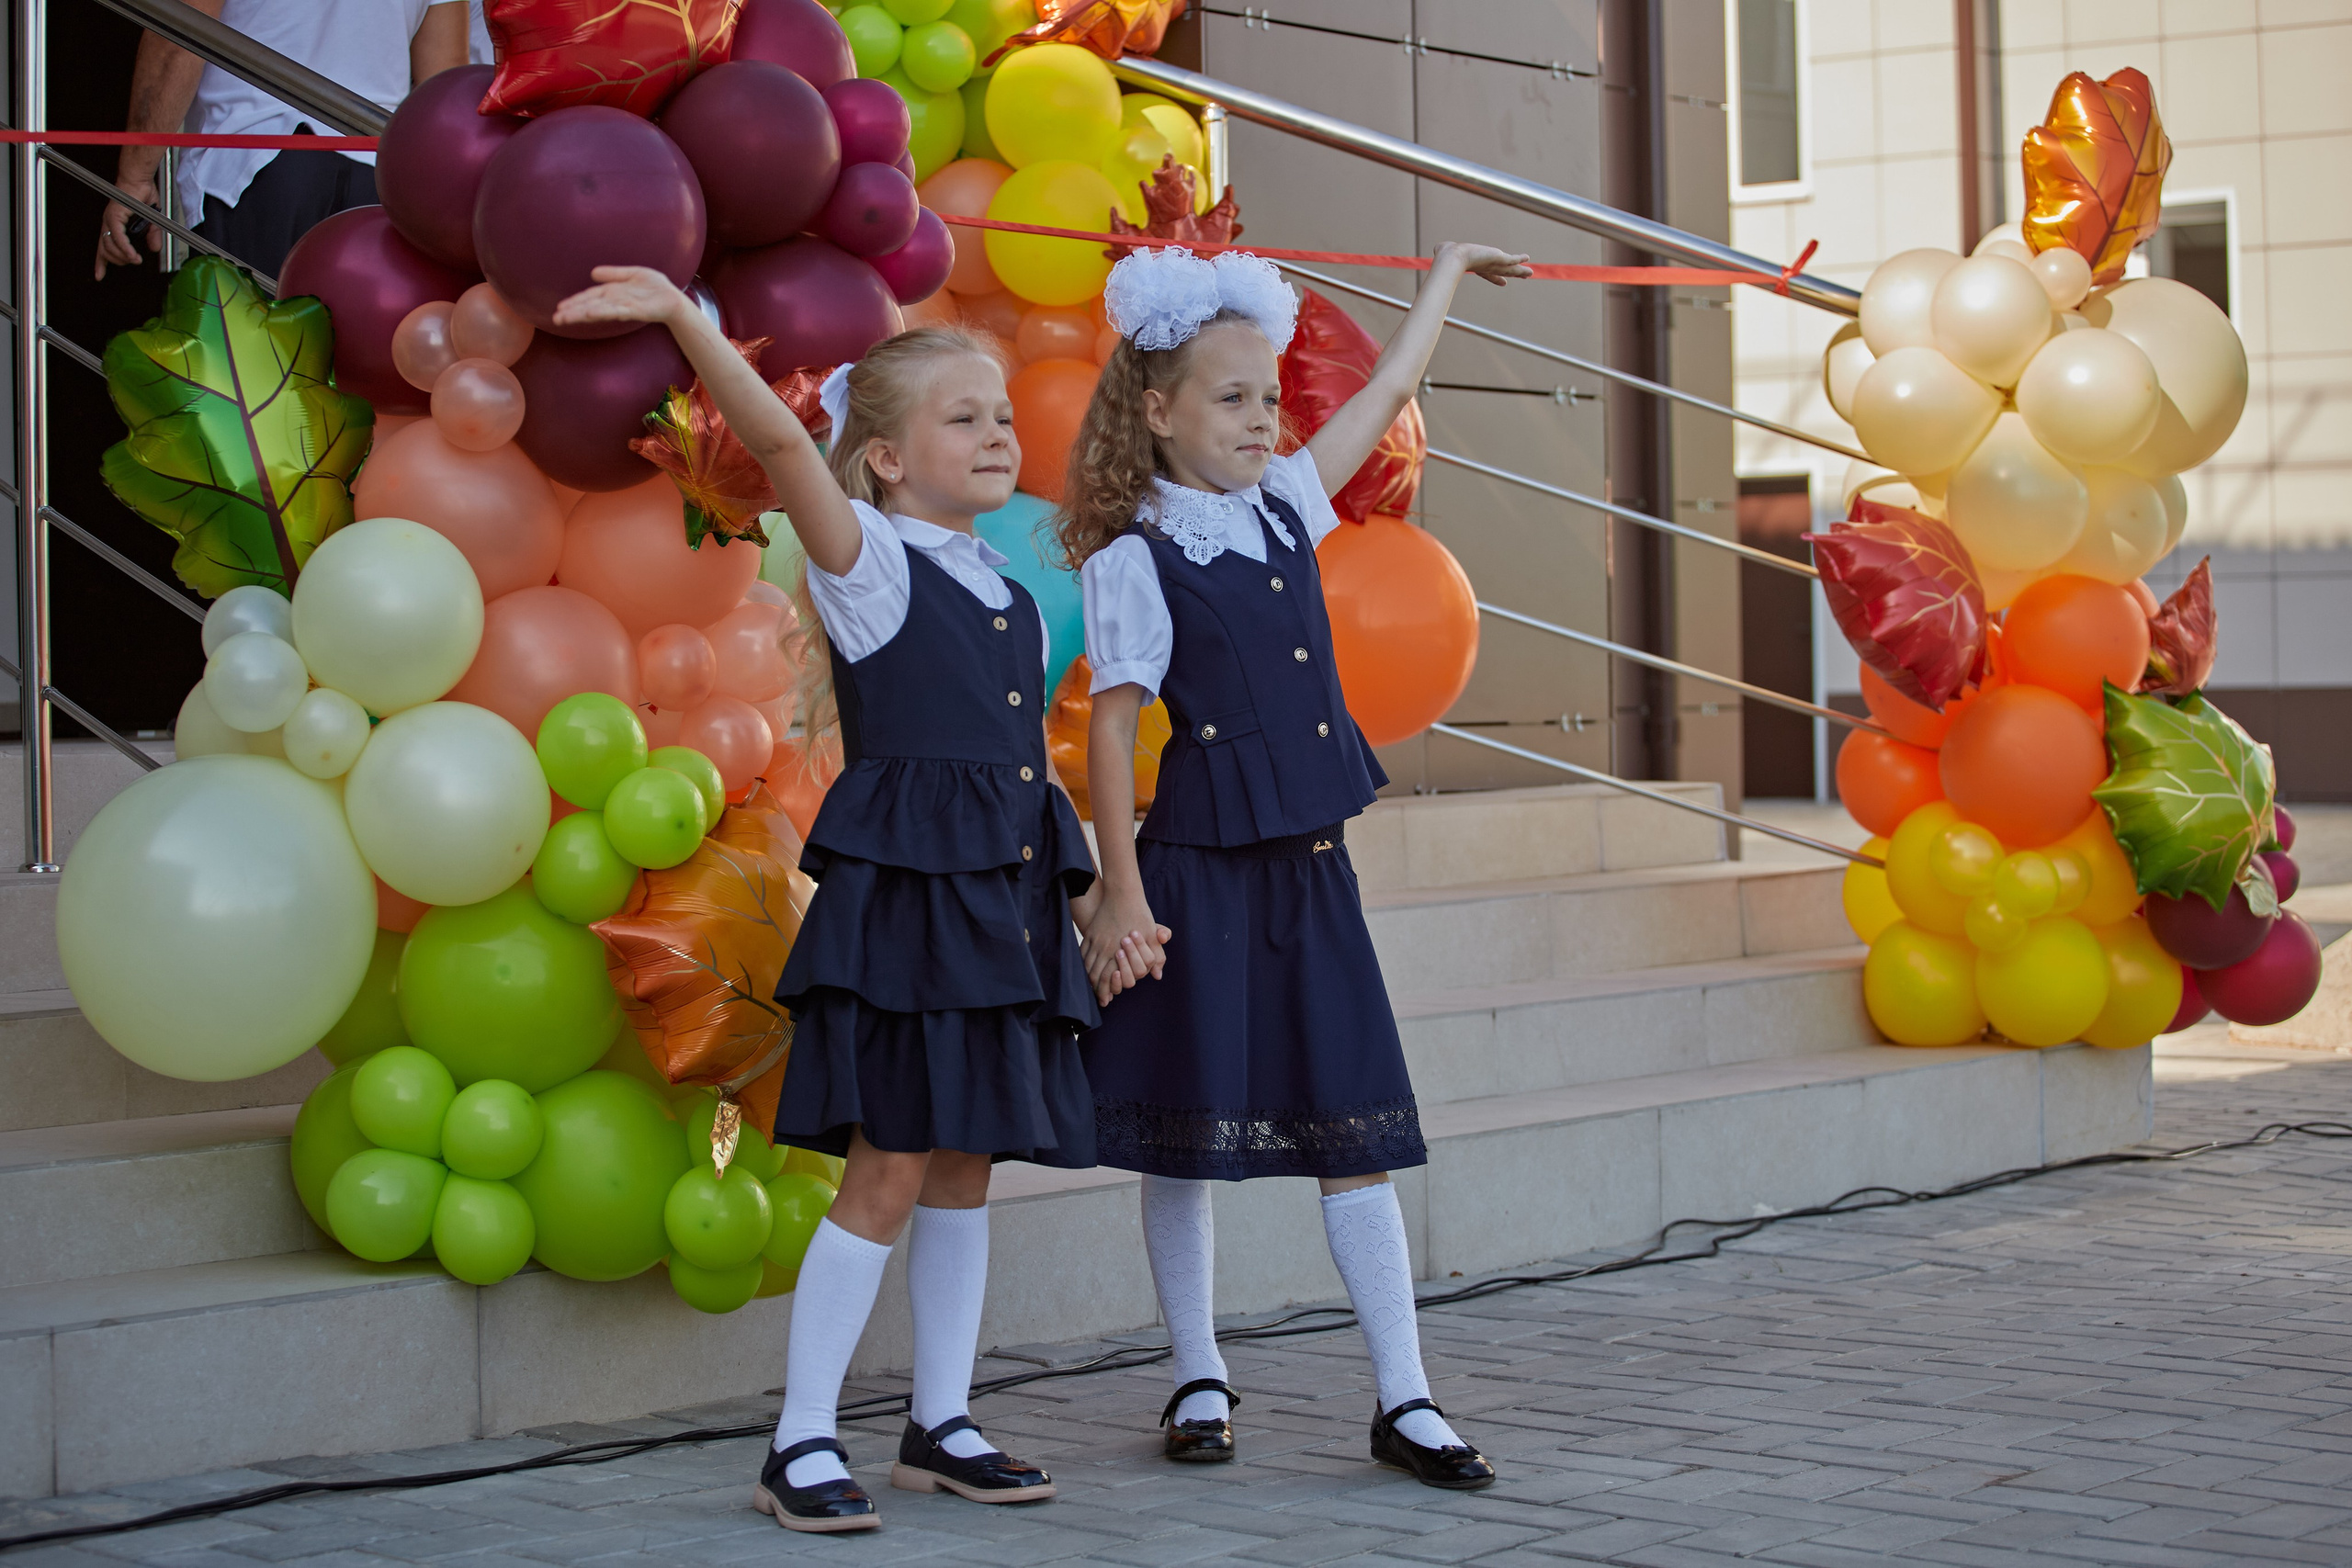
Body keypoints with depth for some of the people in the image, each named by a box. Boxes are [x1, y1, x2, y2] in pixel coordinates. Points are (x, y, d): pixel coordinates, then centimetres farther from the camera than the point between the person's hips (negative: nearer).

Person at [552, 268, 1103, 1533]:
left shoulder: (1014, 600, 16)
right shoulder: (867, 561, -4)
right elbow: (779, 441, -21)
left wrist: (1080, 890, 20)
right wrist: (685, 320, -33)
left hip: (1003, 904, 7)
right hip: (901, 893, -7)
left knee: (963, 1169, 12)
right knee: (888, 1176, -7)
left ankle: (939, 1425, 22)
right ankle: (800, 1444, 1)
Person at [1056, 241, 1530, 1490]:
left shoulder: (1286, 507, 10)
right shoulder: (1134, 560, -7)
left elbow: (1388, 389, 22)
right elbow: (1111, 730, -9)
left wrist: (1449, 268, 31)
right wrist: (1121, 891, -13)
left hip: (1308, 869, 6)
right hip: (1200, 874, -6)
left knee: (1357, 1127, 2)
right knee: (1188, 1128, 4)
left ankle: (1404, 1399, 4)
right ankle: (1199, 1378, 18)